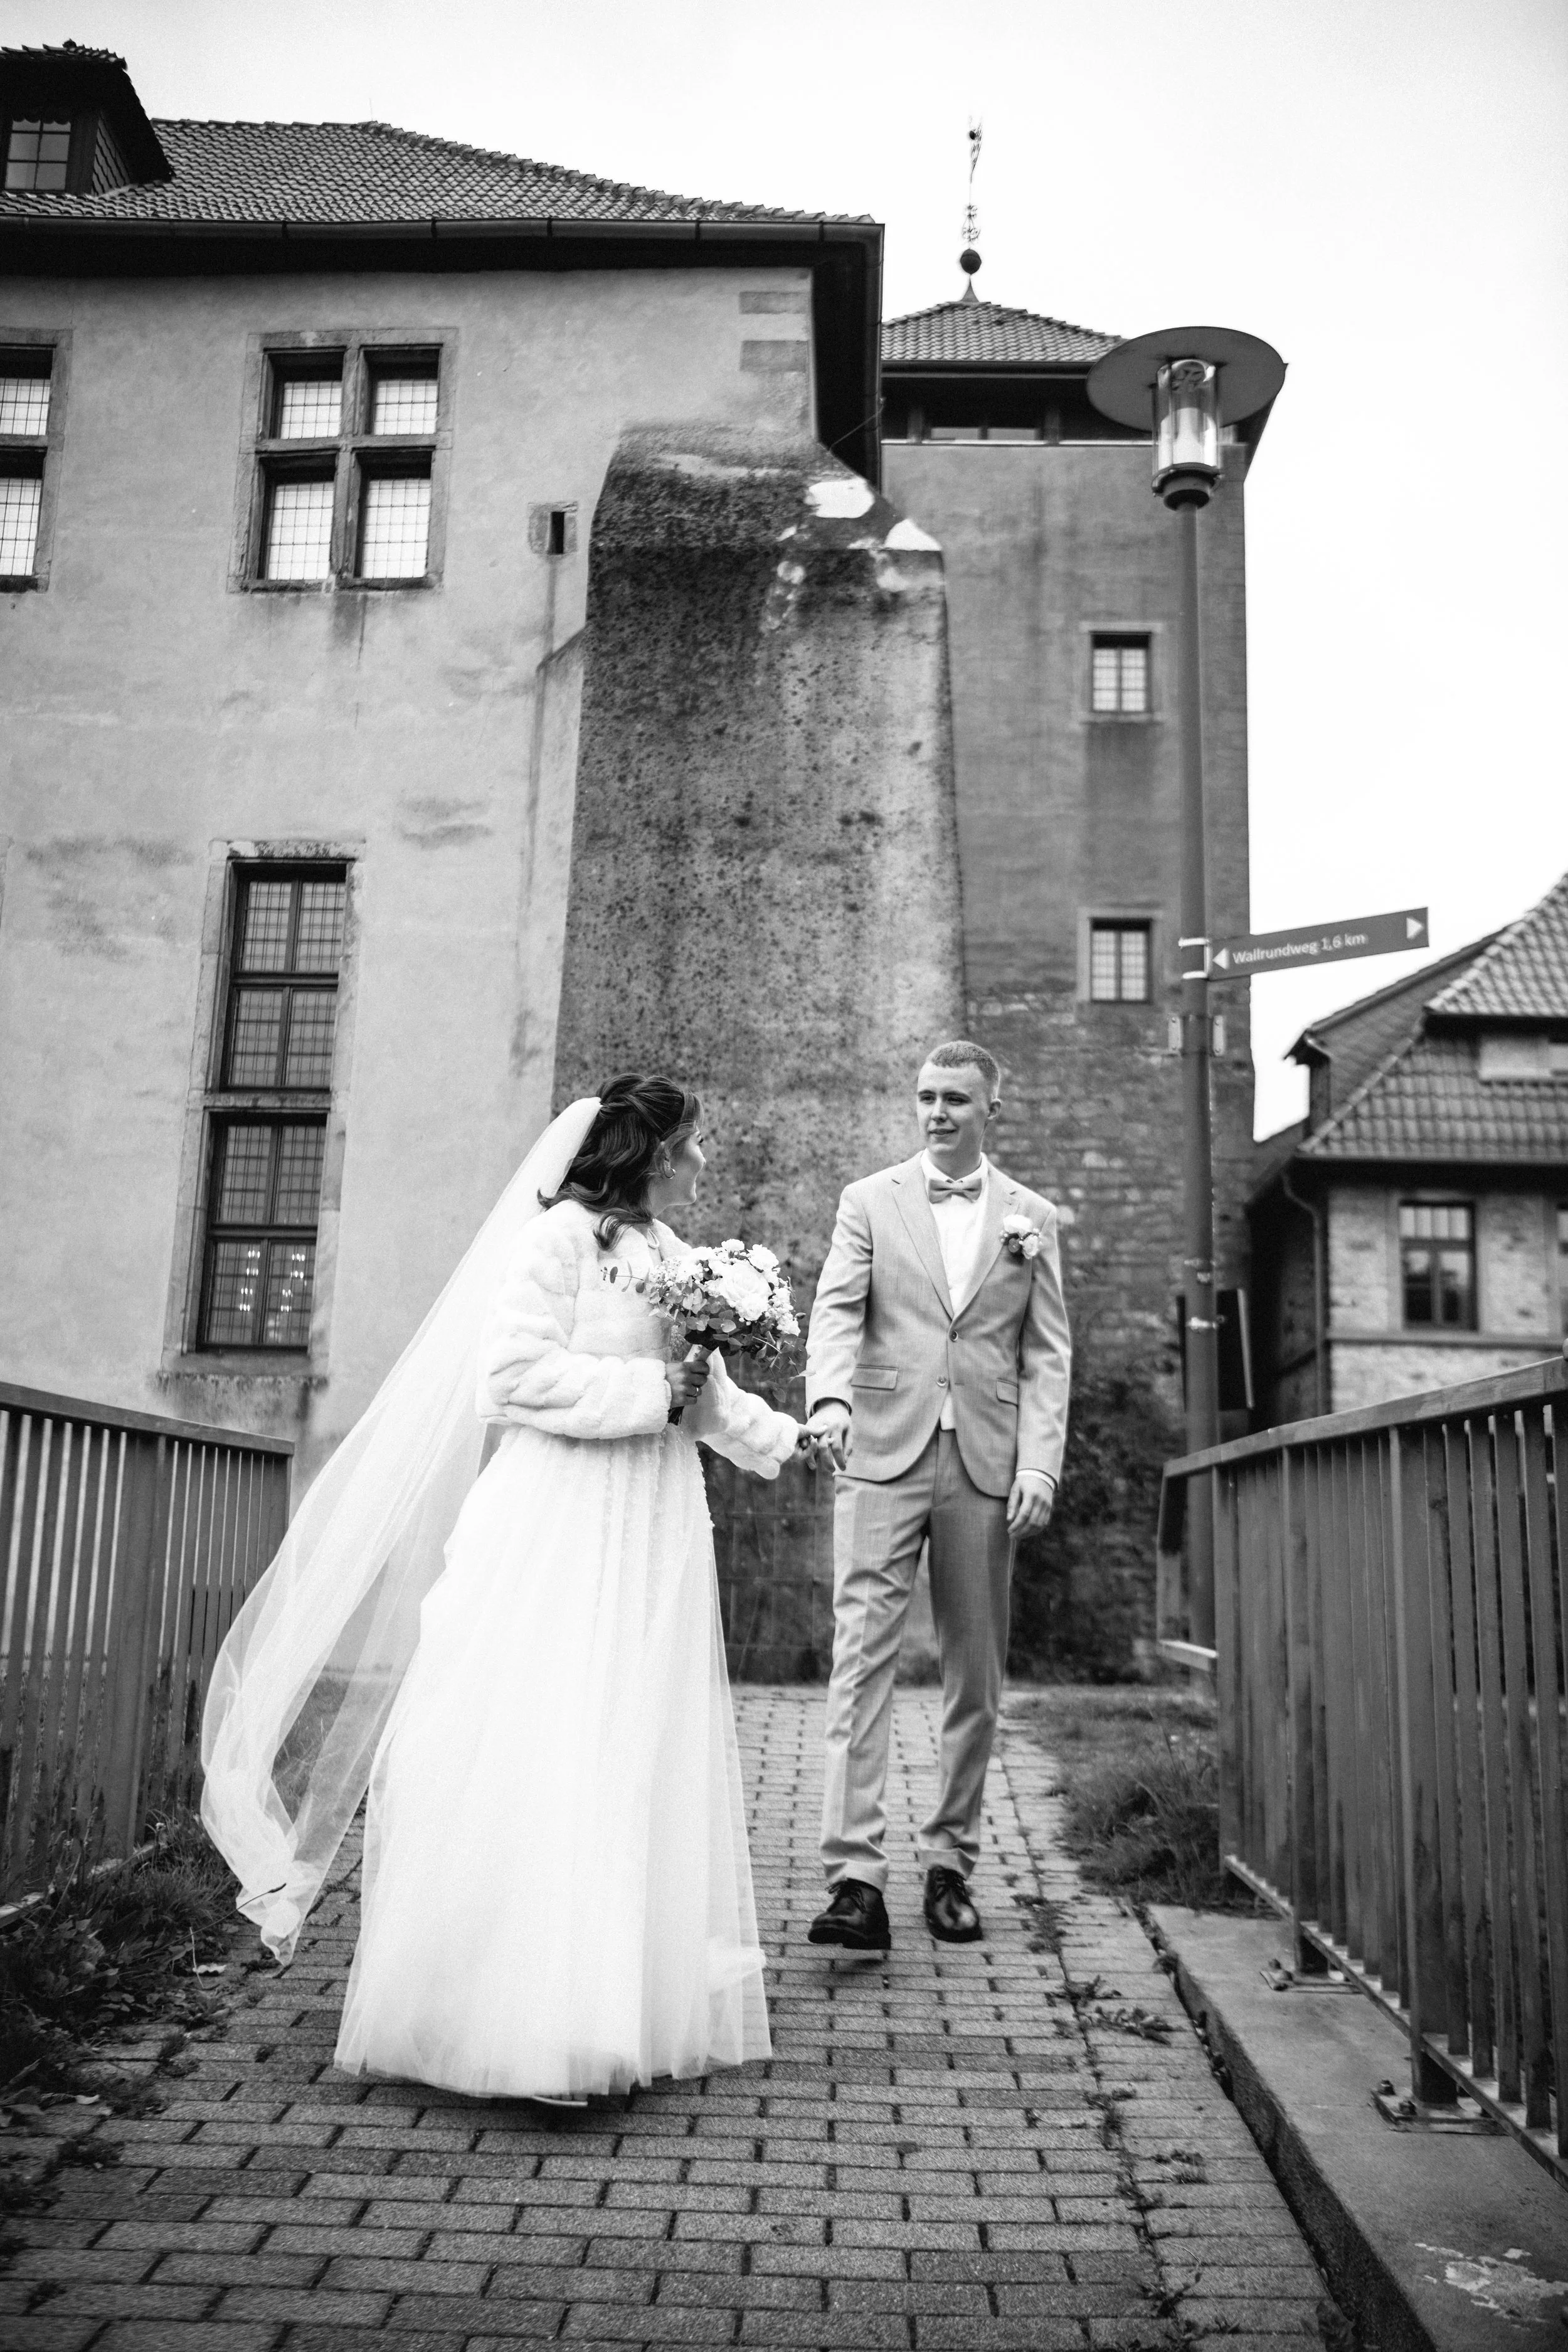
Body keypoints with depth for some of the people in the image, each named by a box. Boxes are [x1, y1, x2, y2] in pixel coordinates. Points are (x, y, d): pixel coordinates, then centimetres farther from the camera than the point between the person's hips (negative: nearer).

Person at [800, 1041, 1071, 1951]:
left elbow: (1048, 1354, 8)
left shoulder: (1033, 1218, 11)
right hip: (885, 1457, -1)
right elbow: (837, 1311, -2)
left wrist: (1040, 1466, -3)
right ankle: (856, 1877, -9)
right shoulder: (869, 1201, 9)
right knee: (863, 1660, -9)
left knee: (977, 1677, 7)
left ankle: (951, 1865, 20)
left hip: (988, 1466, 2)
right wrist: (830, 1398, -22)